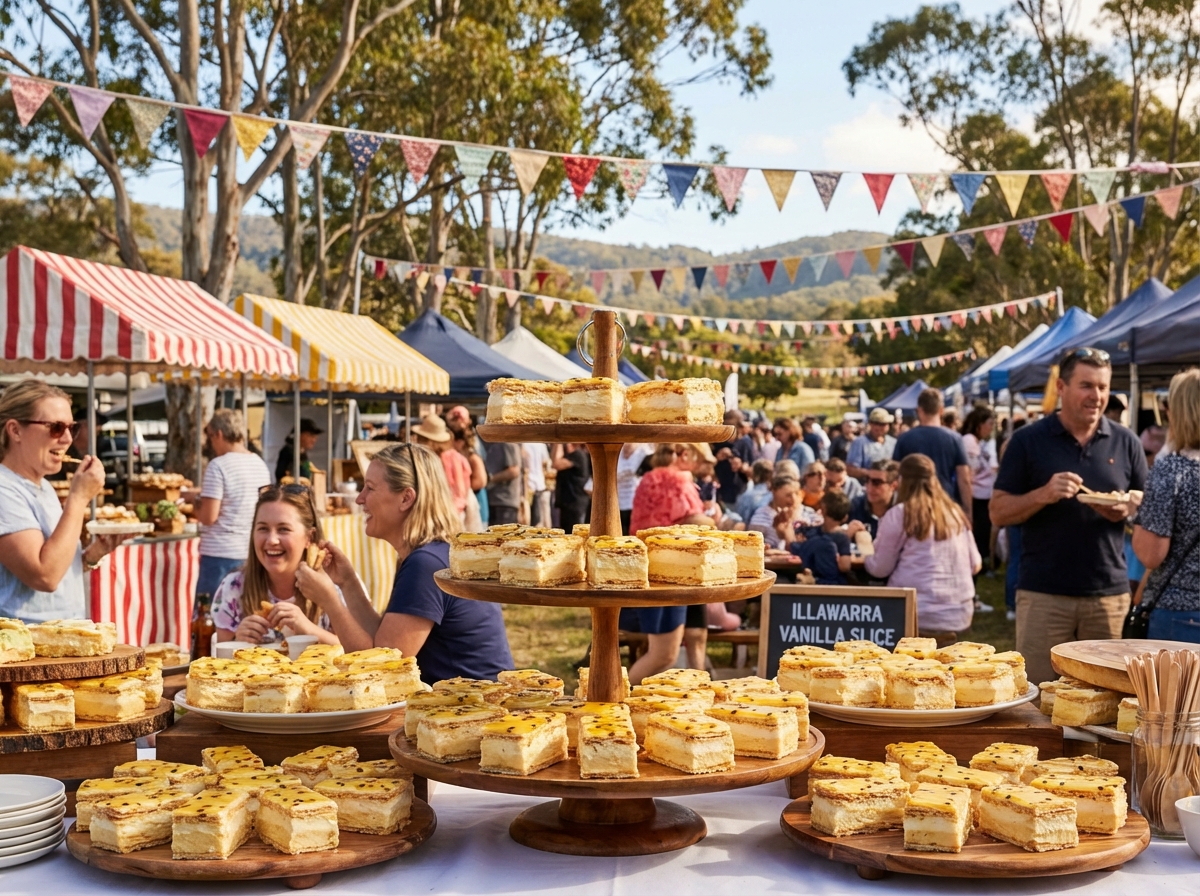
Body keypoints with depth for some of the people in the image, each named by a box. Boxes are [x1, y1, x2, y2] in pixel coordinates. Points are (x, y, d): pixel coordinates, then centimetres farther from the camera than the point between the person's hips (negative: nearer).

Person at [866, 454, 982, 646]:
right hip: (959, 615, 5)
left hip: (918, 615, -5)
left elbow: (880, 569, 2)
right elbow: (975, 564, 16)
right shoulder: (956, 513, 10)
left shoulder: (899, 515, -4)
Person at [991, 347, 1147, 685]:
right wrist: (1043, 495, -19)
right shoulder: (1028, 441, 0)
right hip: (1044, 593, -2)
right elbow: (998, 513, -2)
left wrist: (1126, 509, -10)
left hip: (1109, 592, 2)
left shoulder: (1125, 442, 7)